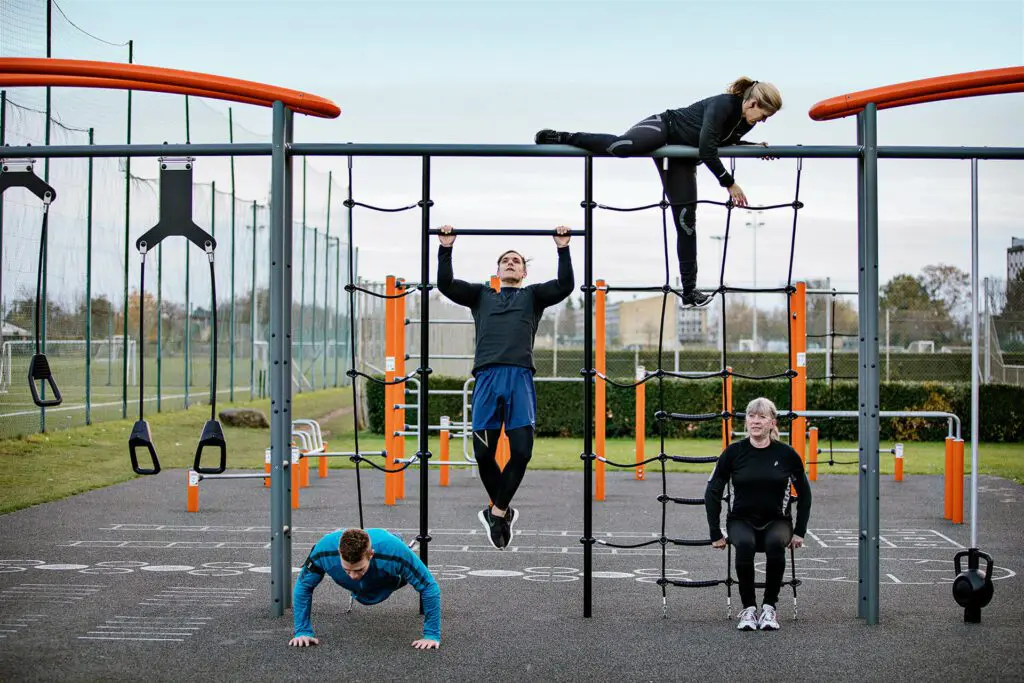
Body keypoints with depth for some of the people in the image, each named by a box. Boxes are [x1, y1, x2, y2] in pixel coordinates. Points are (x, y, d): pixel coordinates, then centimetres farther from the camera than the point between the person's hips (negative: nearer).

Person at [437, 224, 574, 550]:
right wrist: (446, 247, 8)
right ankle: (503, 509, 19)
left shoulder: (533, 295, 23)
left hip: (520, 378, -1)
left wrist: (563, 248, 1)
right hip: (487, 376, 1)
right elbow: (445, 284, 13)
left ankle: (497, 511, 5)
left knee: (521, 452, -12)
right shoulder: (481, 294, 26)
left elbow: (565, 285, 6)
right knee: (484, 453, -3)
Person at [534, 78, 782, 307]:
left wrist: (753, 147, 5)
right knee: (622, 145, -40)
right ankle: (562, 138, -22)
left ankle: (689, 289, 0)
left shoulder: (745, 122, 2)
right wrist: (730, 183, -24)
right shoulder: (722, 105, -23)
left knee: (686, 219, -1)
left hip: (683, 159, 8)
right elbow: (707, 150, -28)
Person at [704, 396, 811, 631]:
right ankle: (748, 608, -18)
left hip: (777, 521, 0)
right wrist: (716, 534, -2)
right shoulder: (734, 452, -5)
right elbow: (712, 492, 1)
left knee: (776, 543, -35)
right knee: (745, 544, -35)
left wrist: (800, 532, 4)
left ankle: (769, 608, -17)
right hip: (741, 521, 0)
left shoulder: (786, 454, -4)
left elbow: (804, 493, 9)